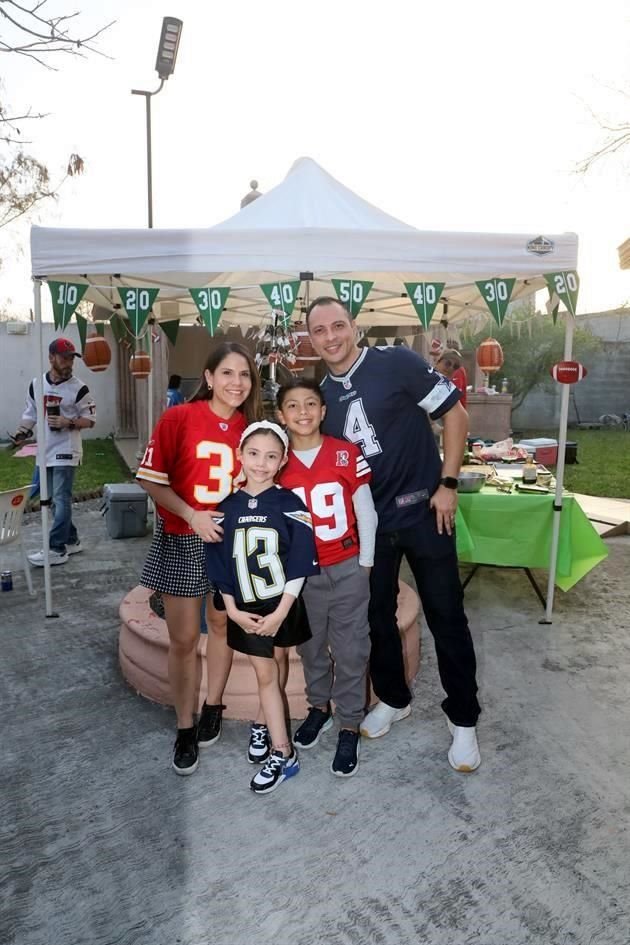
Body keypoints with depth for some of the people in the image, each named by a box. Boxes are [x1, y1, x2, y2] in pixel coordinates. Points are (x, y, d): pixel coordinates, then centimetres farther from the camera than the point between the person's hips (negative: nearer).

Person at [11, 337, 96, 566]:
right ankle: (71, 541, 24)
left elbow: (90, 419, -5)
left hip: (66, 452, -6)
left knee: (61, 500, -6)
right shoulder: (36, 384, 6)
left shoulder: (78, 388, -8)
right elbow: (30, 413, 14)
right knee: (55, 500, 12)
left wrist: (68, 422, -21)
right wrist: (22, 432, -3)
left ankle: (56, 549, -3)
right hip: (45, 452, 6)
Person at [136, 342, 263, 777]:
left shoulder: (253, 426, -4)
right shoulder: (178, 418, -13)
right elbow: (152, 480, -10)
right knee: (183, 639, 6)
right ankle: (185, 729, 25)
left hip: (232, 541, 3)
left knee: (222, 624, 17)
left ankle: (213, 708, 39)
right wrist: (192, 515, -19)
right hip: (182, 541, -3)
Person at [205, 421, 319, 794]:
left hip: (284, 604, -1)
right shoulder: (227, 507, -3)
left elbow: (300, 562, -12)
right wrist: (233, 609, -5)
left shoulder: (290, 504, -11)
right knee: (265, 673, 4)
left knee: (279, 662, 13)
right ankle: (282, 752, 13)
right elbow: (219, 563, 1)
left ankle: (262, 724, 35)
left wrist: (280, 612, -15)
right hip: (248, 608, 1)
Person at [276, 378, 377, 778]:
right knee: (311, 645, 18)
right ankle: (319, 706, 42)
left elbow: (366, 513, -4)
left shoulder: (347, 454, -9)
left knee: (350, 650, 6)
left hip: (347, 569, -2)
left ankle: (350, 726, 23)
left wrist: (365, 564, -2)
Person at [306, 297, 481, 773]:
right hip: (369, 520, 5)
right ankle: (393, 699, 36)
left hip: (423, 510, -5)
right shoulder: (322, 395, 4)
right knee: (377, 614, 14)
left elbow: (456, 414, -9)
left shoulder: (396, 363, -11)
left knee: (446, 615, 3)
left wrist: (447, 484, -12)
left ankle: (464, 720, 20)